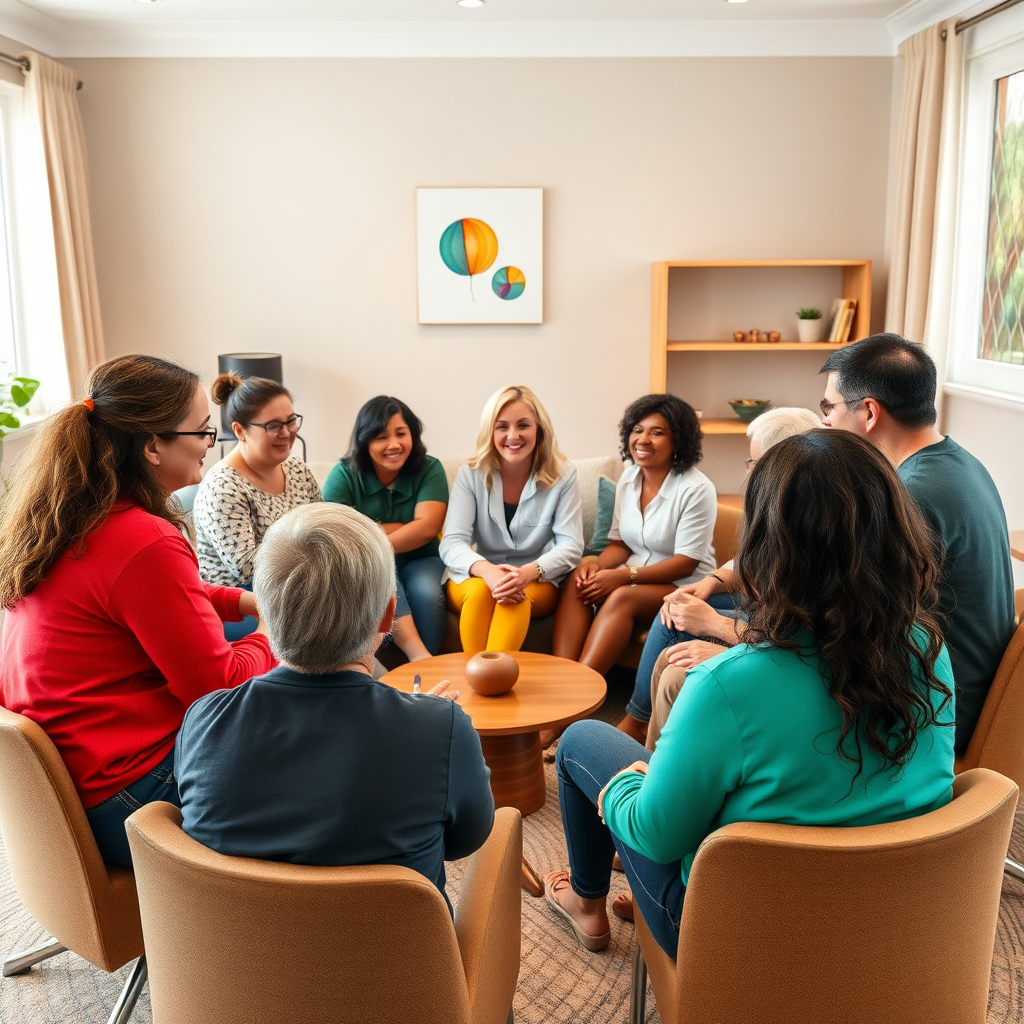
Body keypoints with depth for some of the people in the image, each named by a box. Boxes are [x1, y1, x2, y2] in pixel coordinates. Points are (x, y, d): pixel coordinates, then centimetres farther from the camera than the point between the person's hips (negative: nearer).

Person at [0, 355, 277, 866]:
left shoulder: (60, 521, 4)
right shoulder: (145, 544, -28)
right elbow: (219, 683, -21)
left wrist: (247, 602, 9)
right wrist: (272, 637, -2)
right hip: (126, 801, -10)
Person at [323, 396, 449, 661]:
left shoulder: (429, 469, -4)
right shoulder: (344, 474, -5)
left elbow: (428, 528, -17)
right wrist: (399, 528, -17)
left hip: (419, 560, 1)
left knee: (426, 593, -33)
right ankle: (420, 657, -43)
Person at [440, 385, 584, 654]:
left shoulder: (563, 475, -6)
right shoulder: (471, 474, -5)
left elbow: (571, 546, -11)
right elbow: (452, 544, -14)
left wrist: (528, 572, -33)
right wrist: (488, 571, -36)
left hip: (538, 583, 0)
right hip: (475, 577, 1)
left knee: (516, 597, -35)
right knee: (480, 590, -34)